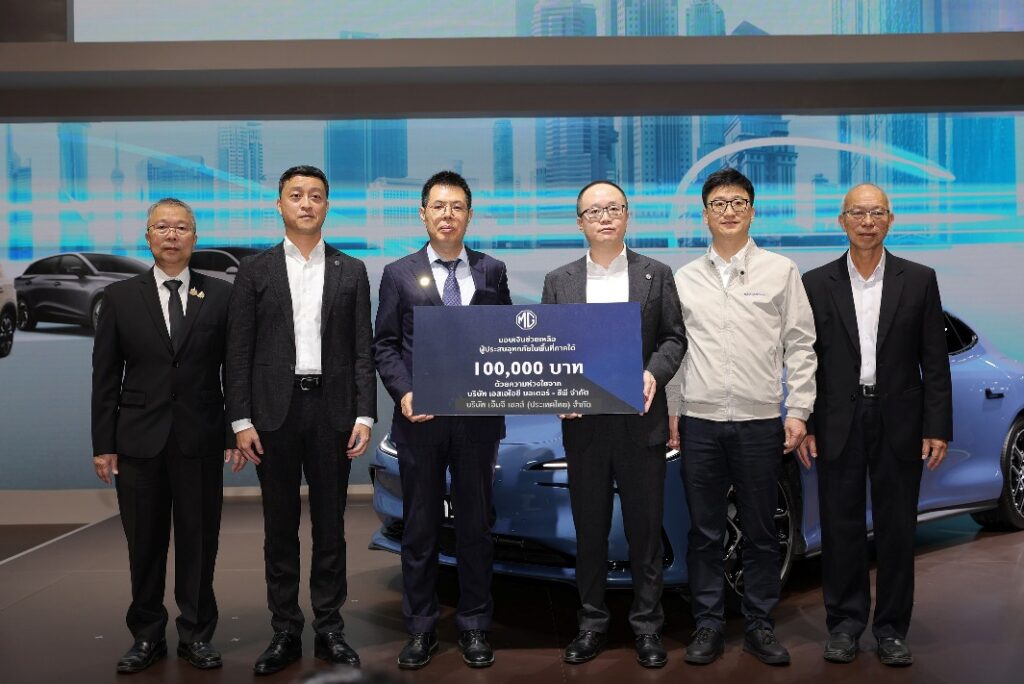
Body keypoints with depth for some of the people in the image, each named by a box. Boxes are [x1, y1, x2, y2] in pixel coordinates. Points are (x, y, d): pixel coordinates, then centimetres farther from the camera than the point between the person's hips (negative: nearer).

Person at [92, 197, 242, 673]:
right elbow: (105, 377, 4)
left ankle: (196, 634, 20)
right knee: (144, 544, 9)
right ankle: (147, 636, 23)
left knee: (199, 540, 6)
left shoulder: (221, 296, 4)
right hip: (139, 441, 1)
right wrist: (103, 444, 0)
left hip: (201, 440, 0)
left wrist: (236, 434, -1)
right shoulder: (120, 297, 5)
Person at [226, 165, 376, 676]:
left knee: (330, 524, 8)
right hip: (275, 410, 0)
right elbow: (239, 351, 1)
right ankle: (285, 632, 18)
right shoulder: (254, 270, 5)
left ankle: (329, 629, 19)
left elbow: (362, 349, 4)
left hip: (332, 409, 1)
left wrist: (365, 415, -4)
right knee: (280, 527, 7)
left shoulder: (351, 271, 7)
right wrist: (241, 420, -6)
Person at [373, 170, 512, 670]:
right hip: (419, 418, -1)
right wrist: (403, 392, -11)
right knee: (420, 527, 8)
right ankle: (420, 628, 20)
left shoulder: (492, 271, 9)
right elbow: (384, 345, 3)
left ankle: (474, 625, 21)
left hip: (478, 417, 1)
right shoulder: (399, 274, 5)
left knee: (476, 525, 9)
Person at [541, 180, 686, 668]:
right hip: (583, 424, 1)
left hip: (641, 421, -1)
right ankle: (591, 623, 23)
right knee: (589, 530, 10)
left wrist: (654, 373, -15)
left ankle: (647, 625, 19)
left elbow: (674, 337, 3)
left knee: (645, 528, 7)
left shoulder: (656, 274, 5)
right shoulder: (558, 281, 8)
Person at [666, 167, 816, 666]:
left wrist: (798, 410, -3)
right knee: (705, 532, 7)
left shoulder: (780, 271, 5)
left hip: (761, 420, -1)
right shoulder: (684, 278, 10)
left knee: (761, 532, 7)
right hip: (700, 421, 1)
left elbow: (800, 345, 3)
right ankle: (709, 625, 18)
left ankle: (759, 625, 20)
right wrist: (672, 410, 6)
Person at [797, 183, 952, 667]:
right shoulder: (817, 284, 3)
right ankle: (844, 624, 19)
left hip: (899, 423, 0)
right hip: (838, 424, 0)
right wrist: (805, 426, -2)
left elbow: (934, 361, 2)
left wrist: (938, 427, -4)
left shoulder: (919, 281, 3)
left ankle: (892, 629, 19)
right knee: (841, 528, 6)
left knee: (897, 530, 7)